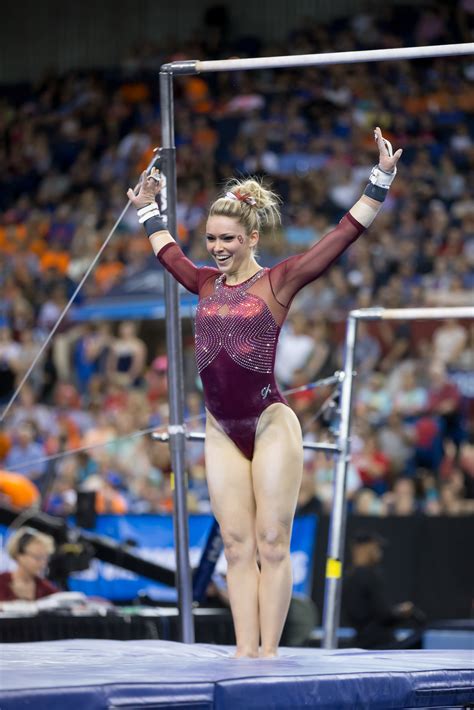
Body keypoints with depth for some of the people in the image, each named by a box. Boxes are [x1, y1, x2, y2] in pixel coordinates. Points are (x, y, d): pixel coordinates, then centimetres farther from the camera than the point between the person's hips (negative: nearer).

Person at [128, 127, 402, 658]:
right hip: (222, 431, 5)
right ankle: (245, 652, 3)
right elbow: (167, 251, 33)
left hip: (270, 425, -5)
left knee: (272, 544, -3)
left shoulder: (277, 282, -3)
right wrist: (148, 210, 43)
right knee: (237, 547, 3)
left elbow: (345, 233, -7)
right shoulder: (206, 284, 12)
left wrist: (381, 180, -12)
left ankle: (269, 651, -2)